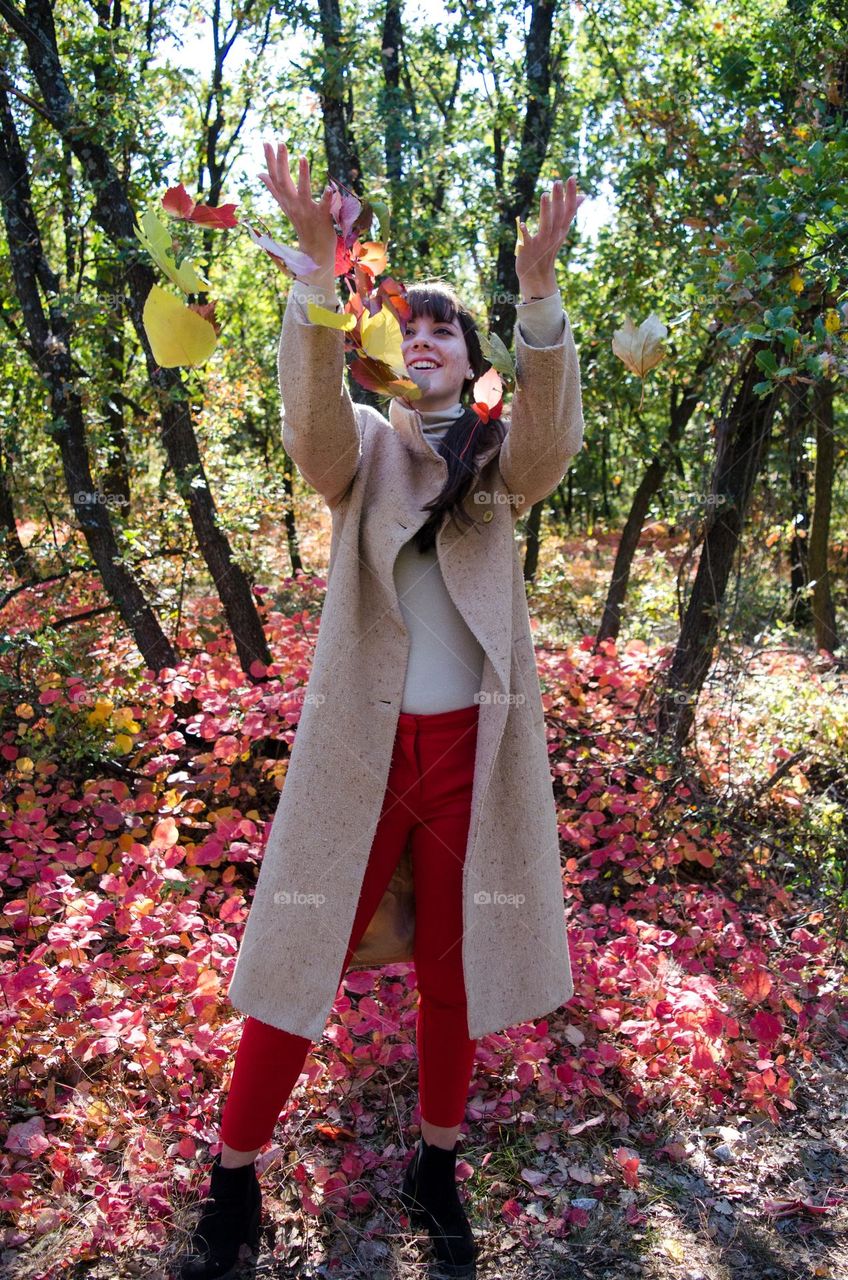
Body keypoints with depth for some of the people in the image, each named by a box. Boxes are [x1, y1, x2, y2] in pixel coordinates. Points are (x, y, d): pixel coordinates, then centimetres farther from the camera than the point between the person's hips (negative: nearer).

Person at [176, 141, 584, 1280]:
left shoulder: (495, 453, 6)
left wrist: (539, 290, -33)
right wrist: (321, 269, -32)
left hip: (467, 740, 1)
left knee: (451, 964, 13)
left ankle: (437, 1167, 35)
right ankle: (234, 1180, 25)